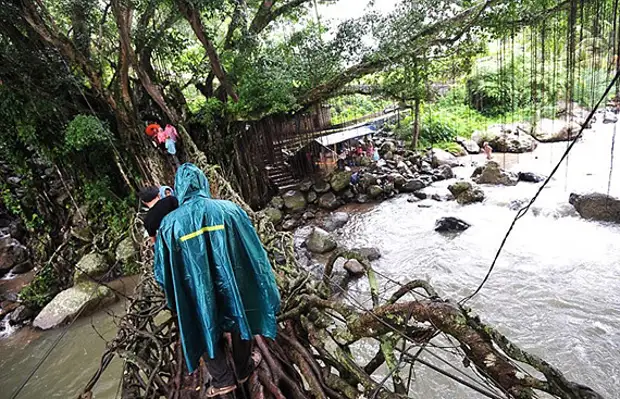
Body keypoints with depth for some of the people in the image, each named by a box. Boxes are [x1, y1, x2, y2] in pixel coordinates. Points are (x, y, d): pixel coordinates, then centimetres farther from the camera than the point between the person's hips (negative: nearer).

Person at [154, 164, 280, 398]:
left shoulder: (169, 224, -11)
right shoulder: (229, 209, -11)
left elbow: (163, 273, -2)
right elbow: (254, 251, -6)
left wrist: (176, 299, 17)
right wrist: (263, 288, 7)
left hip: (198, 293, 0)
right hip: (233, 285, 1)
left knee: (205, 330, 25)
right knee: (239, 323, 25)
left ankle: (222, 380, 38)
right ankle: (243, 370, 45)